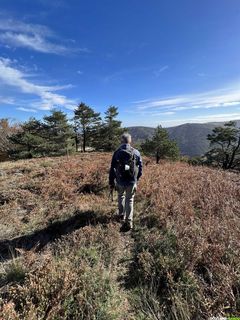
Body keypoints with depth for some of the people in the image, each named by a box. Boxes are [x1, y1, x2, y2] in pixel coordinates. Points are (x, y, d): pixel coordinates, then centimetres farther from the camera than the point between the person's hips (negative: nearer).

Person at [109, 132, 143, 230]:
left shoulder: (117, 152, -5)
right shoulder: (136, 152, -4)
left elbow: (112, 168, -4)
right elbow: (140, 167, 2)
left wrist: (111, 182, 5)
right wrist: (136, 178, 17)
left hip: (120, 181, 1)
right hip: (132, 181, 0)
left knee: (121, 196, 26)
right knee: (130, 200, 13)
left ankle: (121, 215, 37)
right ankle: (129, 222, 13)